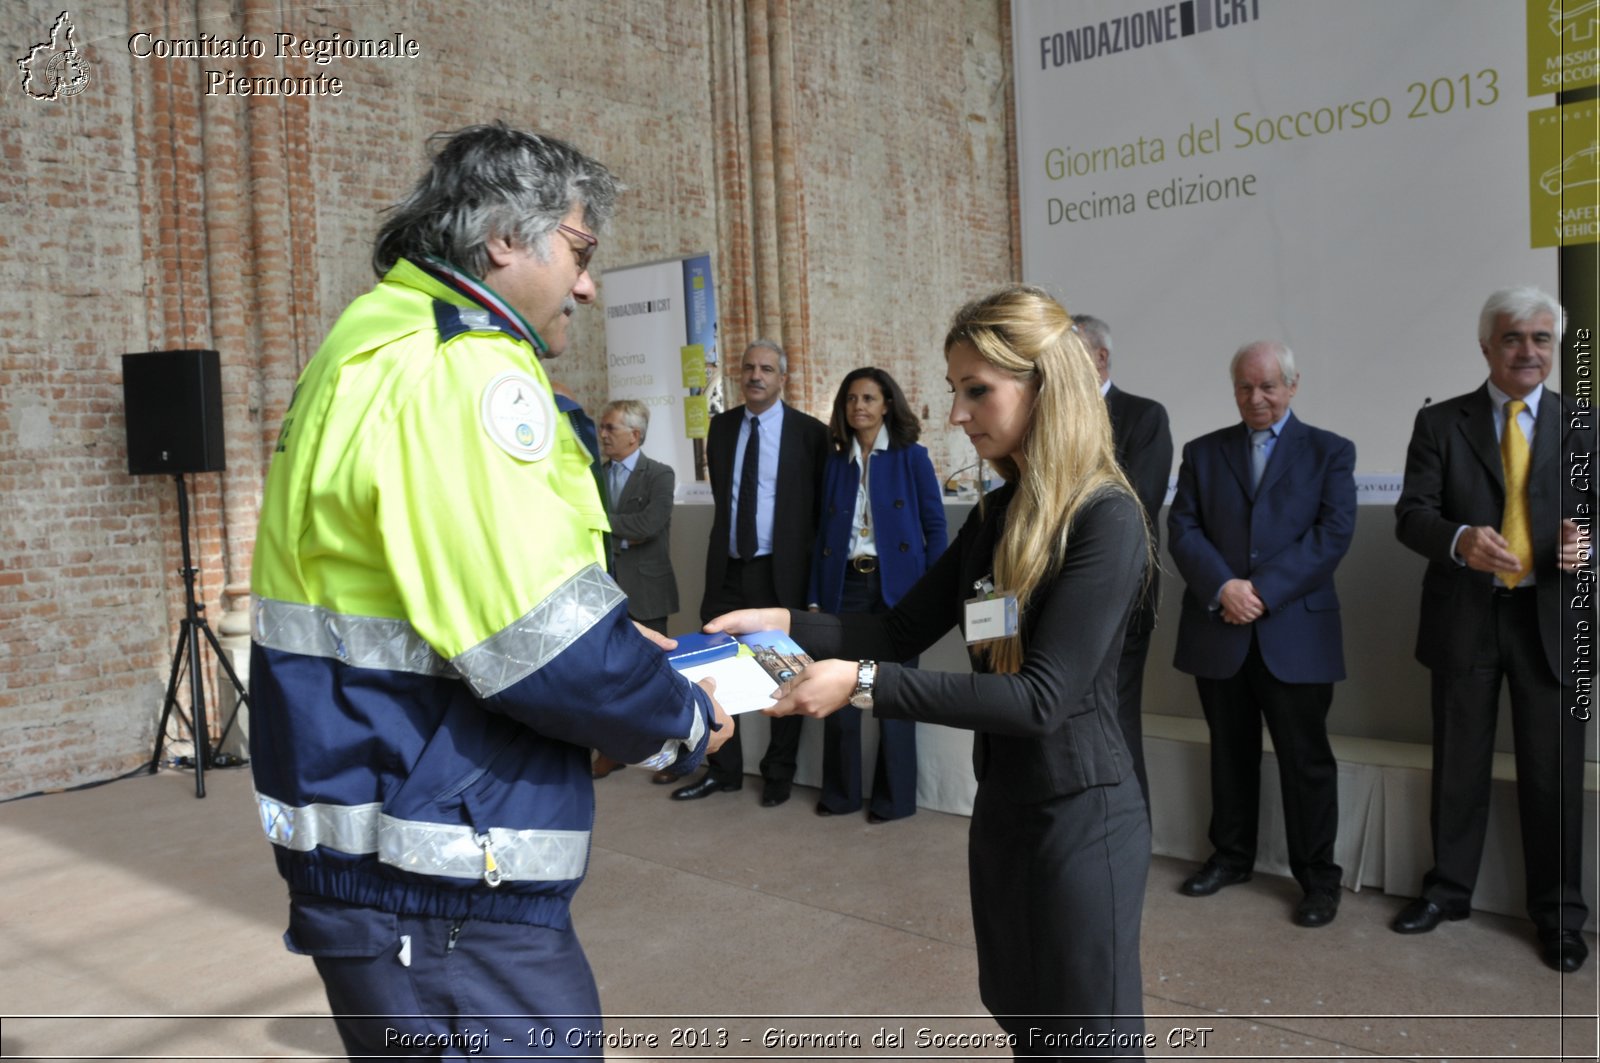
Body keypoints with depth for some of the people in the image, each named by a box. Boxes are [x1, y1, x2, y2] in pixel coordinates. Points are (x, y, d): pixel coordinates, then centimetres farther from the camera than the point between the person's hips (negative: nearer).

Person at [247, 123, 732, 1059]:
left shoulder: (379, 353, 15)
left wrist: (621, 648, 13)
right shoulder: (464, 370, -19)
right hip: (441, 883, -11)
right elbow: (545, 643, -24)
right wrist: (681, 725, -6)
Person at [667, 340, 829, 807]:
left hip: (781, 573, -4)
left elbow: (822, 505, -2)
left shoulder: (810, 432, -6)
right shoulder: (721, 426, 7)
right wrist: (728, 539, 15)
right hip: (728, 569, 4)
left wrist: (813, 569, -4)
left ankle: (778, 775, 23)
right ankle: (723, 770, 23)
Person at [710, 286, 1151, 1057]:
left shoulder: (1106, 521, -19)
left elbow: (1041, 697, -25)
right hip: (1003, 807, 8)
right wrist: (786, 624, -6)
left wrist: (864, 685, -29)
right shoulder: (998, 514, 6)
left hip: (1080, 818, -8)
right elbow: (905, 628, 8)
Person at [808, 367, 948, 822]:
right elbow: (823, 533, 10)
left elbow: (935, 527, -2)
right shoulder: (835, 464, 9)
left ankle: (894, 796, 18)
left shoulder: (911, 458, 0)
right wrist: (815, 598, 4)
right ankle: (840, 791, 20)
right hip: (845, 586, 3)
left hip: (896, 586, -3)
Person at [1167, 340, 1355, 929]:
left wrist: (1263, 590, -16)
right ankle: (1231, 856, 29)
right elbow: (1182, 529, 1)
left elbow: (1334, 532, -7)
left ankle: (1317, 878, 16)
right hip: (1219, 631, 2)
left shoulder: (1329, 451, 4)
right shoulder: (1203, 452, 10)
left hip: (1296, 632, -2)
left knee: (1306, 760, 3)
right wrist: (1222, 587, -16)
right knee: (1230, 752, 13)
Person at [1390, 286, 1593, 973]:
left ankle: (1558, 914, 23)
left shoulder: (1584, 425, 6)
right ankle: (1449, 889, 29)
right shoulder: (1439, 423, 2)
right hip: (1465, 616, 0)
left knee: (1554, 773, 6)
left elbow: (1592, 513, 5)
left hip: (1552, 618, 0)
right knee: (1459, 765, 12)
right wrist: (1460, 539, -26)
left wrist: (1586, 542, -19)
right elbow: (1410, 513, -6)